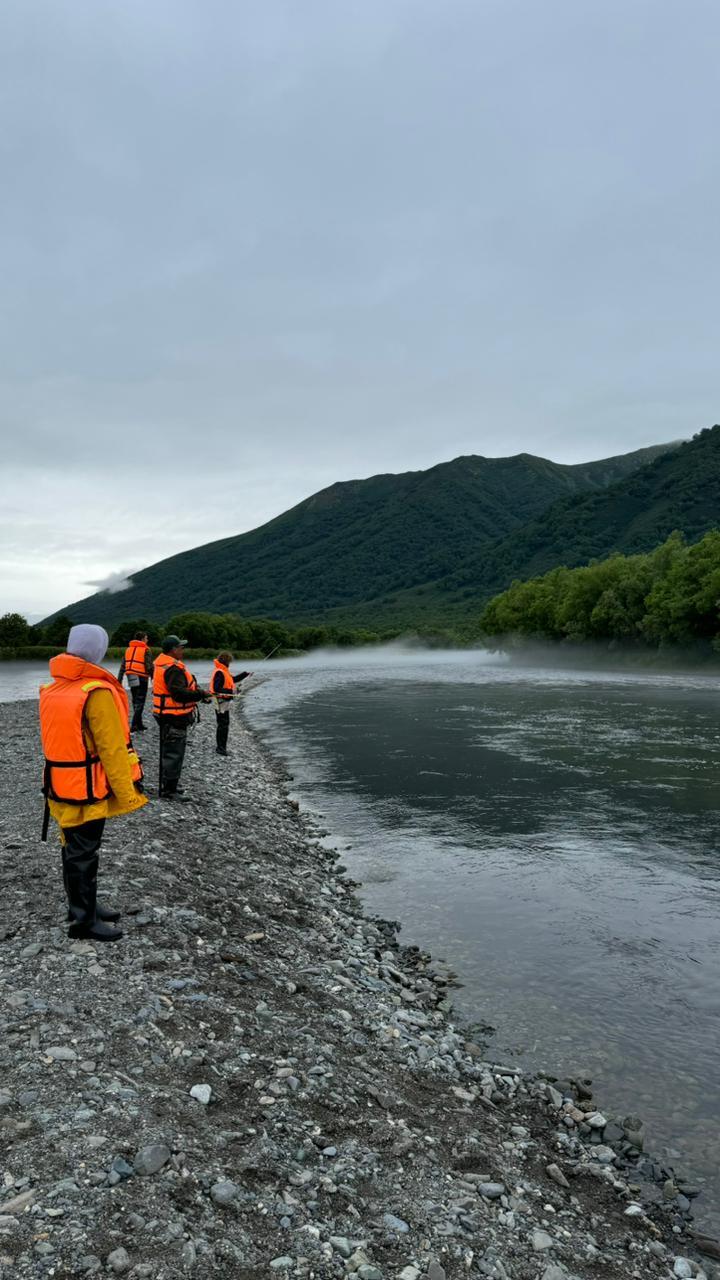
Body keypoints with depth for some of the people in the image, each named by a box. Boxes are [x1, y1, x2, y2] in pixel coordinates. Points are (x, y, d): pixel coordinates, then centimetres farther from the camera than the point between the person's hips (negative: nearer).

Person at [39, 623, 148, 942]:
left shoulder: (53, 689, 6)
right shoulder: (97, 692, -22)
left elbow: (57, 740, 13)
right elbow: (112, 750, -21)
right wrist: (128, 795, -14)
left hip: (62, 787, 8)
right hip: (87, 791, -8)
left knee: (77, 849, 20)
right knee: (83, 854, 4)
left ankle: (83, 905, 34)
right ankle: (83, 920, 16)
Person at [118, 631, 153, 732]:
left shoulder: (128, 649, 12)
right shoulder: (146, 650, -7)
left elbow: (122, 667, 11)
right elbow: (149, 667, -13)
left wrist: (119, 681, 12)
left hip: (131, 680, 6)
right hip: (141, 679, -6)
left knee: (135, 702, 17)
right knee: (140, 703, -3)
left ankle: (139, 725, 23)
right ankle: (134, 726, -11)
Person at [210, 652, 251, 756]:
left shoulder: (224, 672, 14)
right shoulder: (219, 673, -18)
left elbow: (234, 679, 25)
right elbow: (216, 689, -25)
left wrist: (245, 674, 18)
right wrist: (230, 691, -24)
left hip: (224, 702, 10)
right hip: (221, 703, -10)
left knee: (224, 725, 16)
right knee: (223, 725, -6)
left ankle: (220, 747, 24)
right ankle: (220, 748, 0)